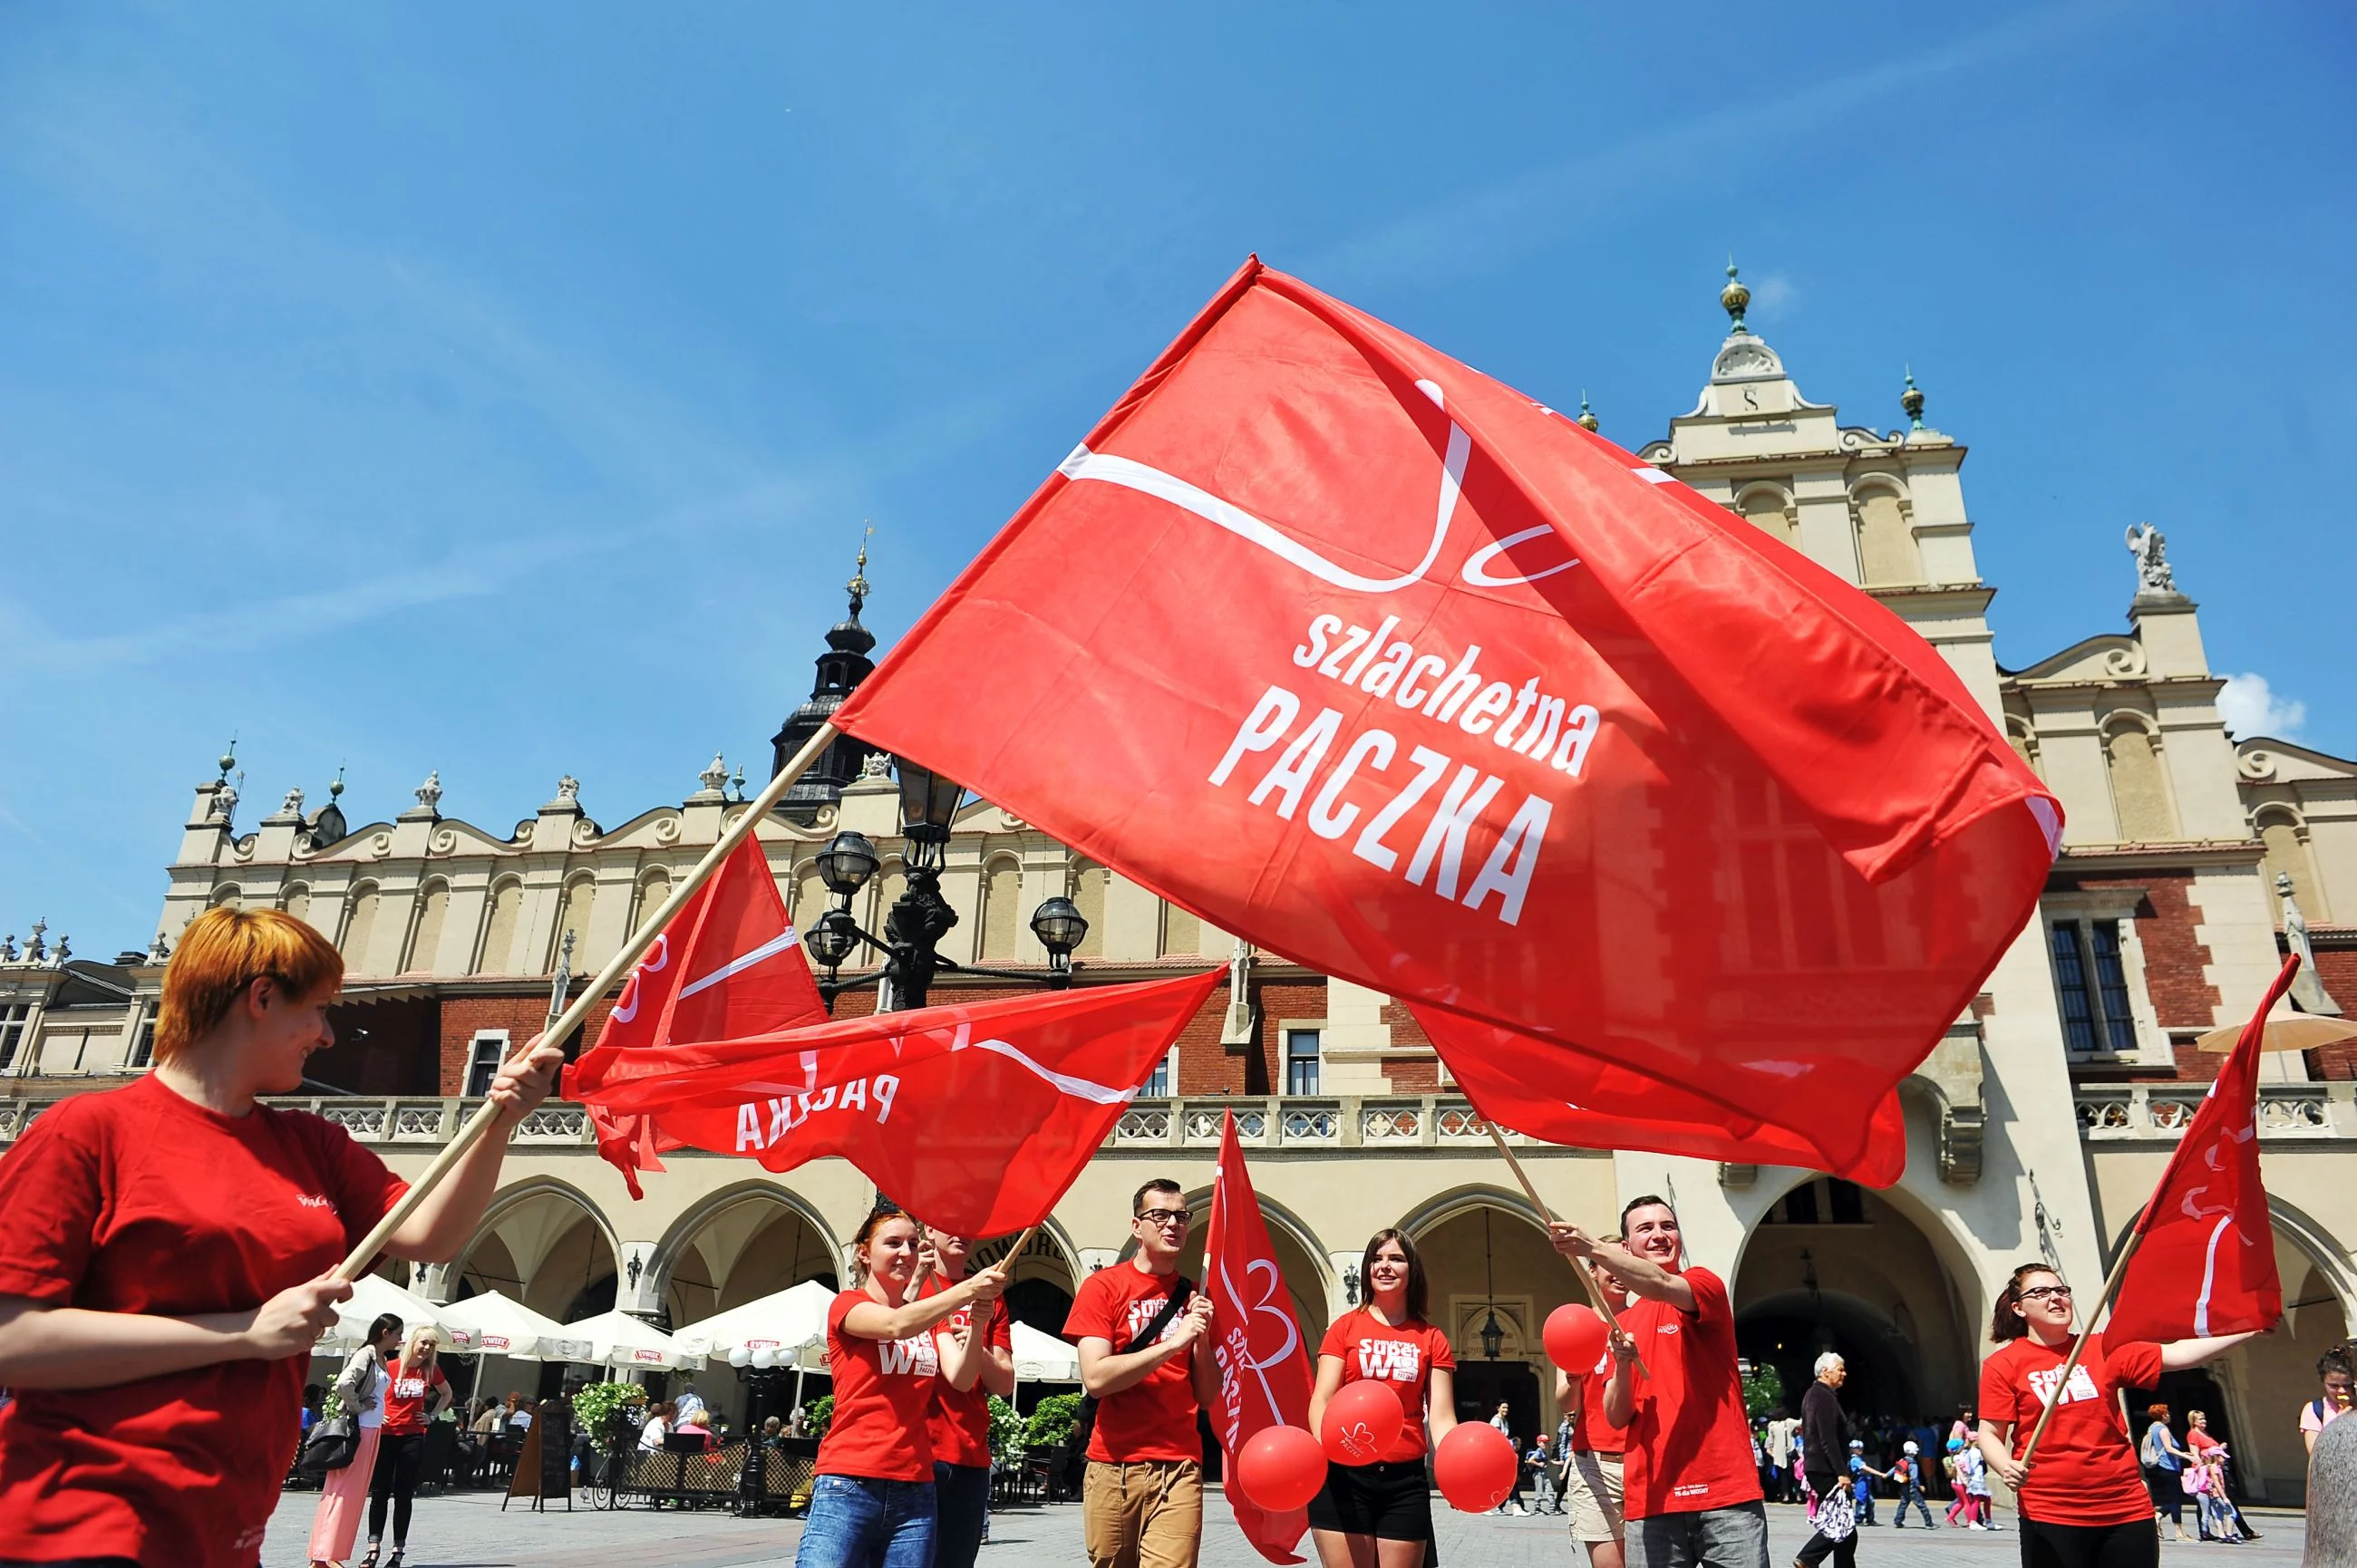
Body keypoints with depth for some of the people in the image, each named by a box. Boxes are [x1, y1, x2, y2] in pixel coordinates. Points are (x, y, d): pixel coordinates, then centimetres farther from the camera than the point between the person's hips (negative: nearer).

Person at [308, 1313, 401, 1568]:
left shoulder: (382, 1359, 13)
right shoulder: (366, 1355, -14)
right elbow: (344, 1382, -28)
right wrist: (357, 1407, -16)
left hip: (372, 1430, 9)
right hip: (358, 1429, -9)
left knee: (355, 1492, 11)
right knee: (344, 1491, -5)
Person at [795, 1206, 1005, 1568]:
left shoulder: (928, 1318, 17)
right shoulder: (847, 1305, 2)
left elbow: (961, 1378, 0)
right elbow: (896, 1325, -20)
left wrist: (976, 1320, -18)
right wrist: (966, 1290, -32)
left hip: (915, 1493, 5)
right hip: (849, 1487, -5)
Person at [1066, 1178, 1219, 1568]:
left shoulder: (1194, 1296, 10)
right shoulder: (1103, 1286, -1)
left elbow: (1207, 1398, 10)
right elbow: (1095, 1378, -14)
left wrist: (1201, 1339, -6)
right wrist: (1173, 1342, -16)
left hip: (1180, 1467, 2)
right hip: (1114, 1466, -2)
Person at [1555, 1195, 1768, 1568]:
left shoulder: (1706, 1285, 2)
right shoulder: (1623, 1324, 15)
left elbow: (1663, 1285, -23)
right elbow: (1617, 1418, 11)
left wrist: (1592, 1247, -39)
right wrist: (1622, 1363, -9)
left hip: (1726, 1491, -4)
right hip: (1652, 1499, 4)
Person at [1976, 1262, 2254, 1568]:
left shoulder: (2104, 1349, 9)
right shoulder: (2003, 1365, -1)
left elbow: (2177, 1354, 2)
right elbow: (1990, 1434, -3)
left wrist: (2247, 1330, -8)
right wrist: (2006, 1468, -23)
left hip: (2126, 1508, 4)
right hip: (2050, 1514, -3)